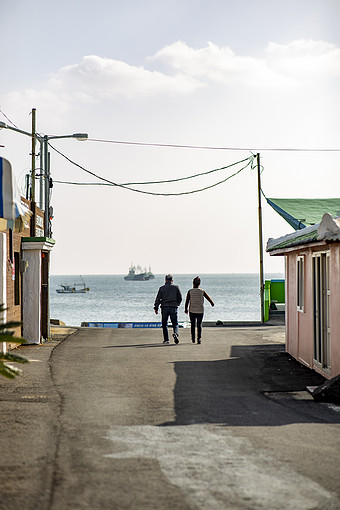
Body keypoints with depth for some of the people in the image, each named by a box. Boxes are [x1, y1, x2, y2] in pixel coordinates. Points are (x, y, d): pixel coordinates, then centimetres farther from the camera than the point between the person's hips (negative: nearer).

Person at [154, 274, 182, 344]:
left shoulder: (162, 288, 1)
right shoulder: (176, 287, 3)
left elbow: (158, 299, -1)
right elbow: (180, 298, 7)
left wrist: (156, 308, 6)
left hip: (164, 308, 0)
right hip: (173, 307, 0)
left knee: (164, 324, 10)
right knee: (175, 323, 5)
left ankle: (166, 339, 7)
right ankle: (175, 333, -24)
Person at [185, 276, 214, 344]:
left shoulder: (190, 291, -5)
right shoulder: (202, 291, -2)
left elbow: (187, 301, -9)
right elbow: (208, 298, 9)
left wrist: (186, 309, 0)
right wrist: (212, 303, 28)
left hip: (192, 311, 0)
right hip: (200, 311, 0)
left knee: (193, 325, 15)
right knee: (199, 325, 5)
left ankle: (193, 338, 17)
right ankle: (199, 338, -12)